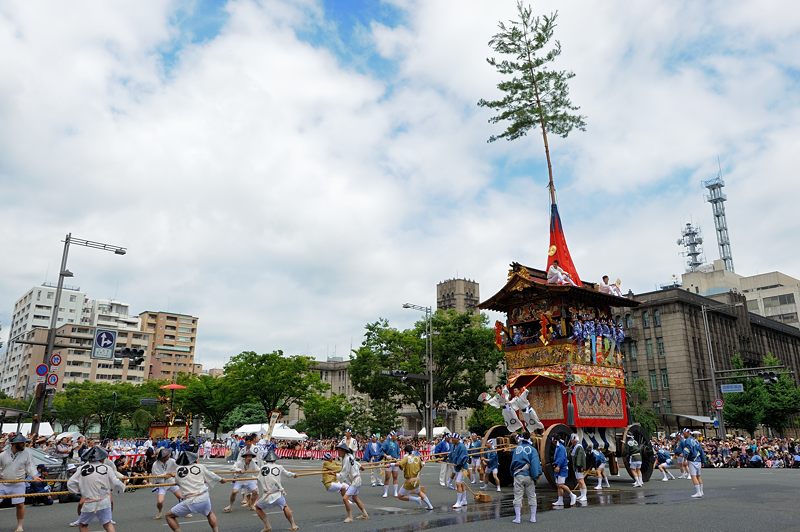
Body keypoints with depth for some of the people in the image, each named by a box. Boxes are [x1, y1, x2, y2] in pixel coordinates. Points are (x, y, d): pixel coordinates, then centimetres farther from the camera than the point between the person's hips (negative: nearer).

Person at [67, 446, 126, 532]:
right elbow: (116, 484, -5)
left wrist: (80, 490, 11)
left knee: (82, 525, 21)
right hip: (104, 502, 0)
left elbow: (70, 484, -4)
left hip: (89, 503, 0)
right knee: (107, 523, 16)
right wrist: (122, 488, 16)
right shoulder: (106, 468, -6)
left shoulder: (82, 469, -4)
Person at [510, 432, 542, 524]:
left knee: (518, 497, 4)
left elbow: (512, 462, 10)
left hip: (518, 476, 1)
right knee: (532, 497, 11)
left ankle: (517, 518, 4)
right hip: (529, 476, -1)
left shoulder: (517, 449, 5)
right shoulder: (532, 449, -3)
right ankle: (533, 518, 14)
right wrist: (536, 475, -10)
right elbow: (535, 463, -11)